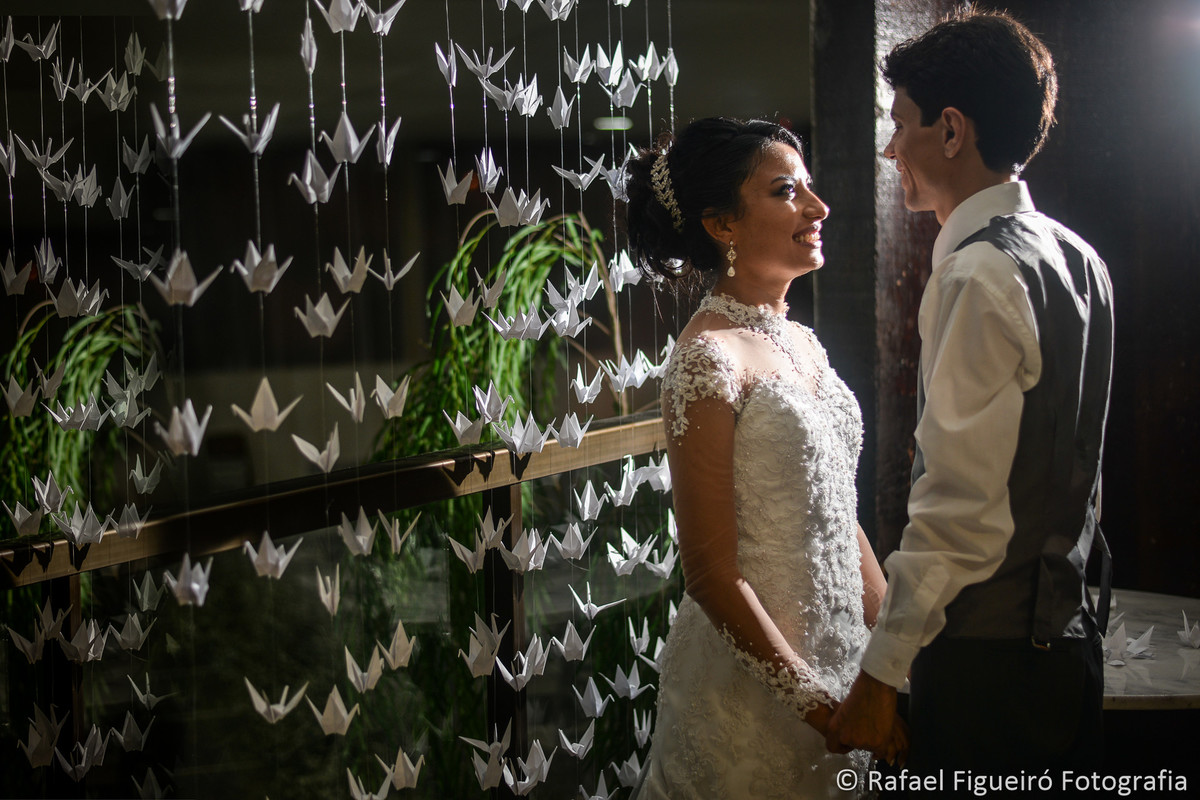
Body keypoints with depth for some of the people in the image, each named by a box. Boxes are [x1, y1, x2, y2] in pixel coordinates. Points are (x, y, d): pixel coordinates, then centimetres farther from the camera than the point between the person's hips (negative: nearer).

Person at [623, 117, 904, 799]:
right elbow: (711, 573, -18)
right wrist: (816, 703, -17)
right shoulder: (710, 359, -18)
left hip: (839, 654, 8)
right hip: (756, 685, -8)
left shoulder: (803, 345, 7)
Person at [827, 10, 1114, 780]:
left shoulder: (978, 277, -18)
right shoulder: (1076, 259, 10)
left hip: (986, 654, -9)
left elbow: (961, 508, -22)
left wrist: (881, 672, -18)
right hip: (1069, 633, 9)